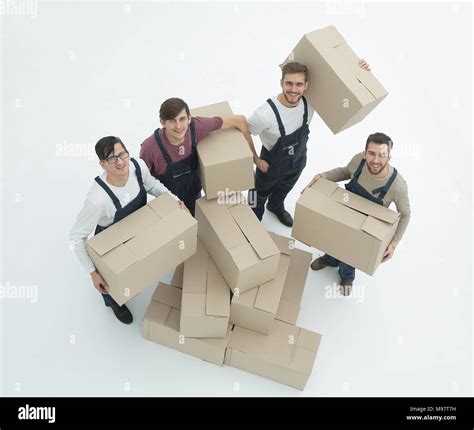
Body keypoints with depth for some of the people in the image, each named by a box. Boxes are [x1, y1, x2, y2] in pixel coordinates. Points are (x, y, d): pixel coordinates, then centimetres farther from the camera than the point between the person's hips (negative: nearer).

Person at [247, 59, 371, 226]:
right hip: (271, 165, -4)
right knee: (260, 196, 25)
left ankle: (276, 207, 68)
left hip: (297, 162, 4)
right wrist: (256, 160, -19)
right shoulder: (266, 114, -41)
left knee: (283, 191, 35)